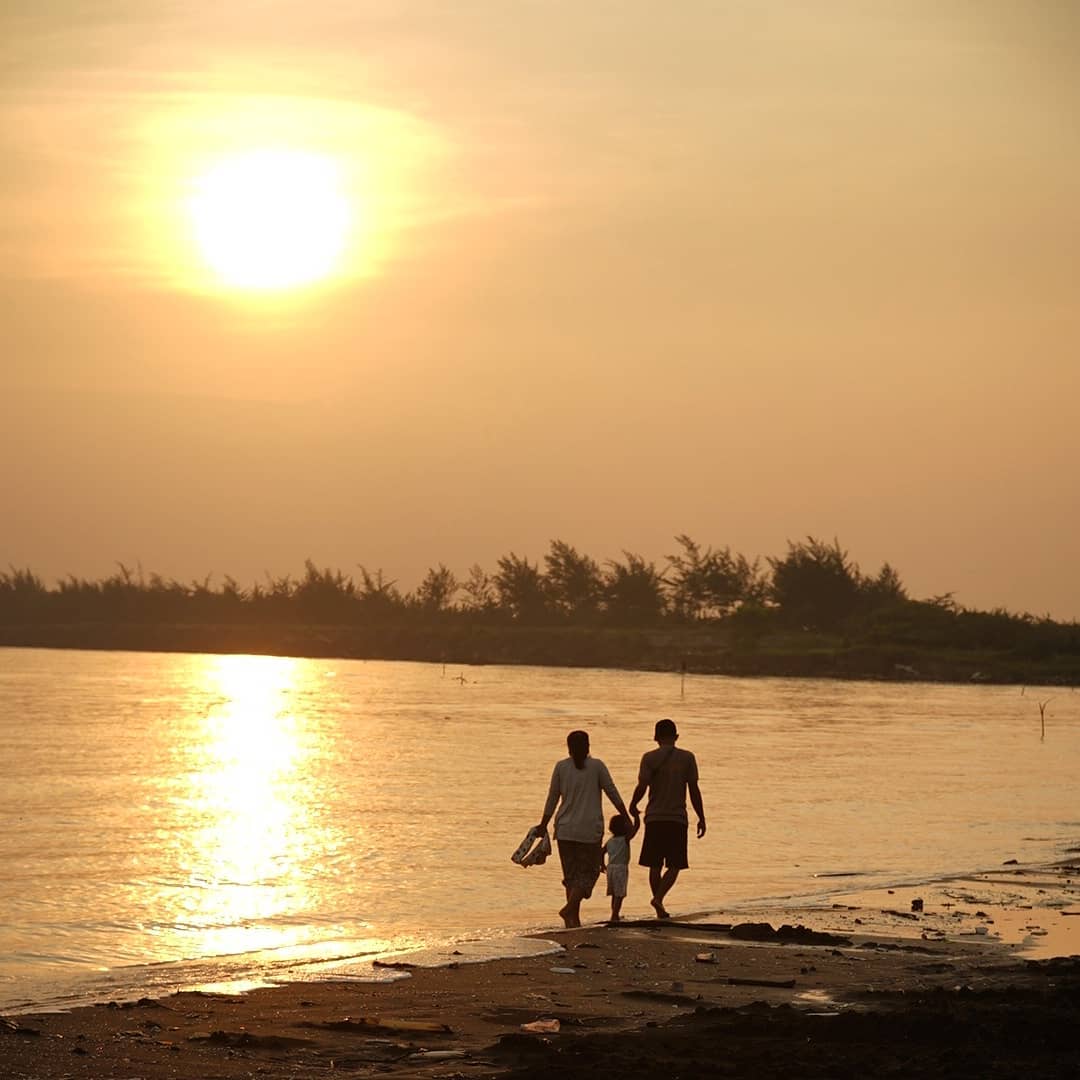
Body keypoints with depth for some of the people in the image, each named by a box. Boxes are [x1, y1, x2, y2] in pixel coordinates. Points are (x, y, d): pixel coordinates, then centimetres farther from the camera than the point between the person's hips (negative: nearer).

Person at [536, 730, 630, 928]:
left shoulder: (561, 767, 2)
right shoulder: (597, 766, -3)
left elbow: (552, 799, 6)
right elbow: (613, 794, -2)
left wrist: (543, 825, 16)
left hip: (565, 830, 3)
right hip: (590, 830, -3)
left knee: (571, 874, 11)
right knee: (588, 871, 5)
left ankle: (574, 919, 9)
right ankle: (570, 908, -15)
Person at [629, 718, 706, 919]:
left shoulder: (649, 758, -1)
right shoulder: (687, 758, 1)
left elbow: (641, 787, -8)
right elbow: (694, 790, 0)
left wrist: (633, 806, 11)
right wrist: (701, 818, 7)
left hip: (654, 818, 1)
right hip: (678, 819, -1)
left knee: (655, 865, 9)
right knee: (674, 865, 5)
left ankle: (660, 910, 10)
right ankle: (658, 897, -18)